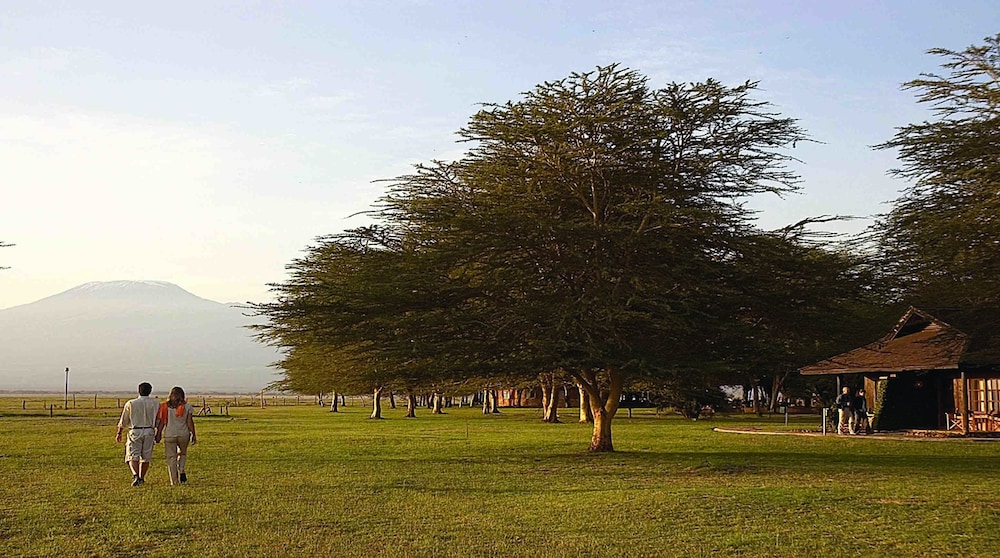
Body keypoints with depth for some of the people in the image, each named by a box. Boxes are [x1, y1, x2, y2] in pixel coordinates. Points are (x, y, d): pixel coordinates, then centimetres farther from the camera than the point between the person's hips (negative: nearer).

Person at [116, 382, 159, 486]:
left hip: (135, 431, -2)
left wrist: (119, 433, 16)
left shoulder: (131, 403, -1)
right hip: (149, 432, 2)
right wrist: (158, 434, 11)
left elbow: (124, 420, 5)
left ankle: (136, 475, -25)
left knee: (132, 456, -4)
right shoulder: (155, 403, 2)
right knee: (146, 457, 11)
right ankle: (142, 478, 16)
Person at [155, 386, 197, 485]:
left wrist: (158, 434, 6)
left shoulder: (165, 407, 0)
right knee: (182, 453, 24)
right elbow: (190, 422, -3)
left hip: (169, 435, -1)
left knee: (171, 457, 5)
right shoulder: (187, 406, -1)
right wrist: (193, 434, 3)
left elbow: (161, 422, -1)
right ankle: (181, 471, 1)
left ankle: (174, 481, 2)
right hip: (184, 434, 1)